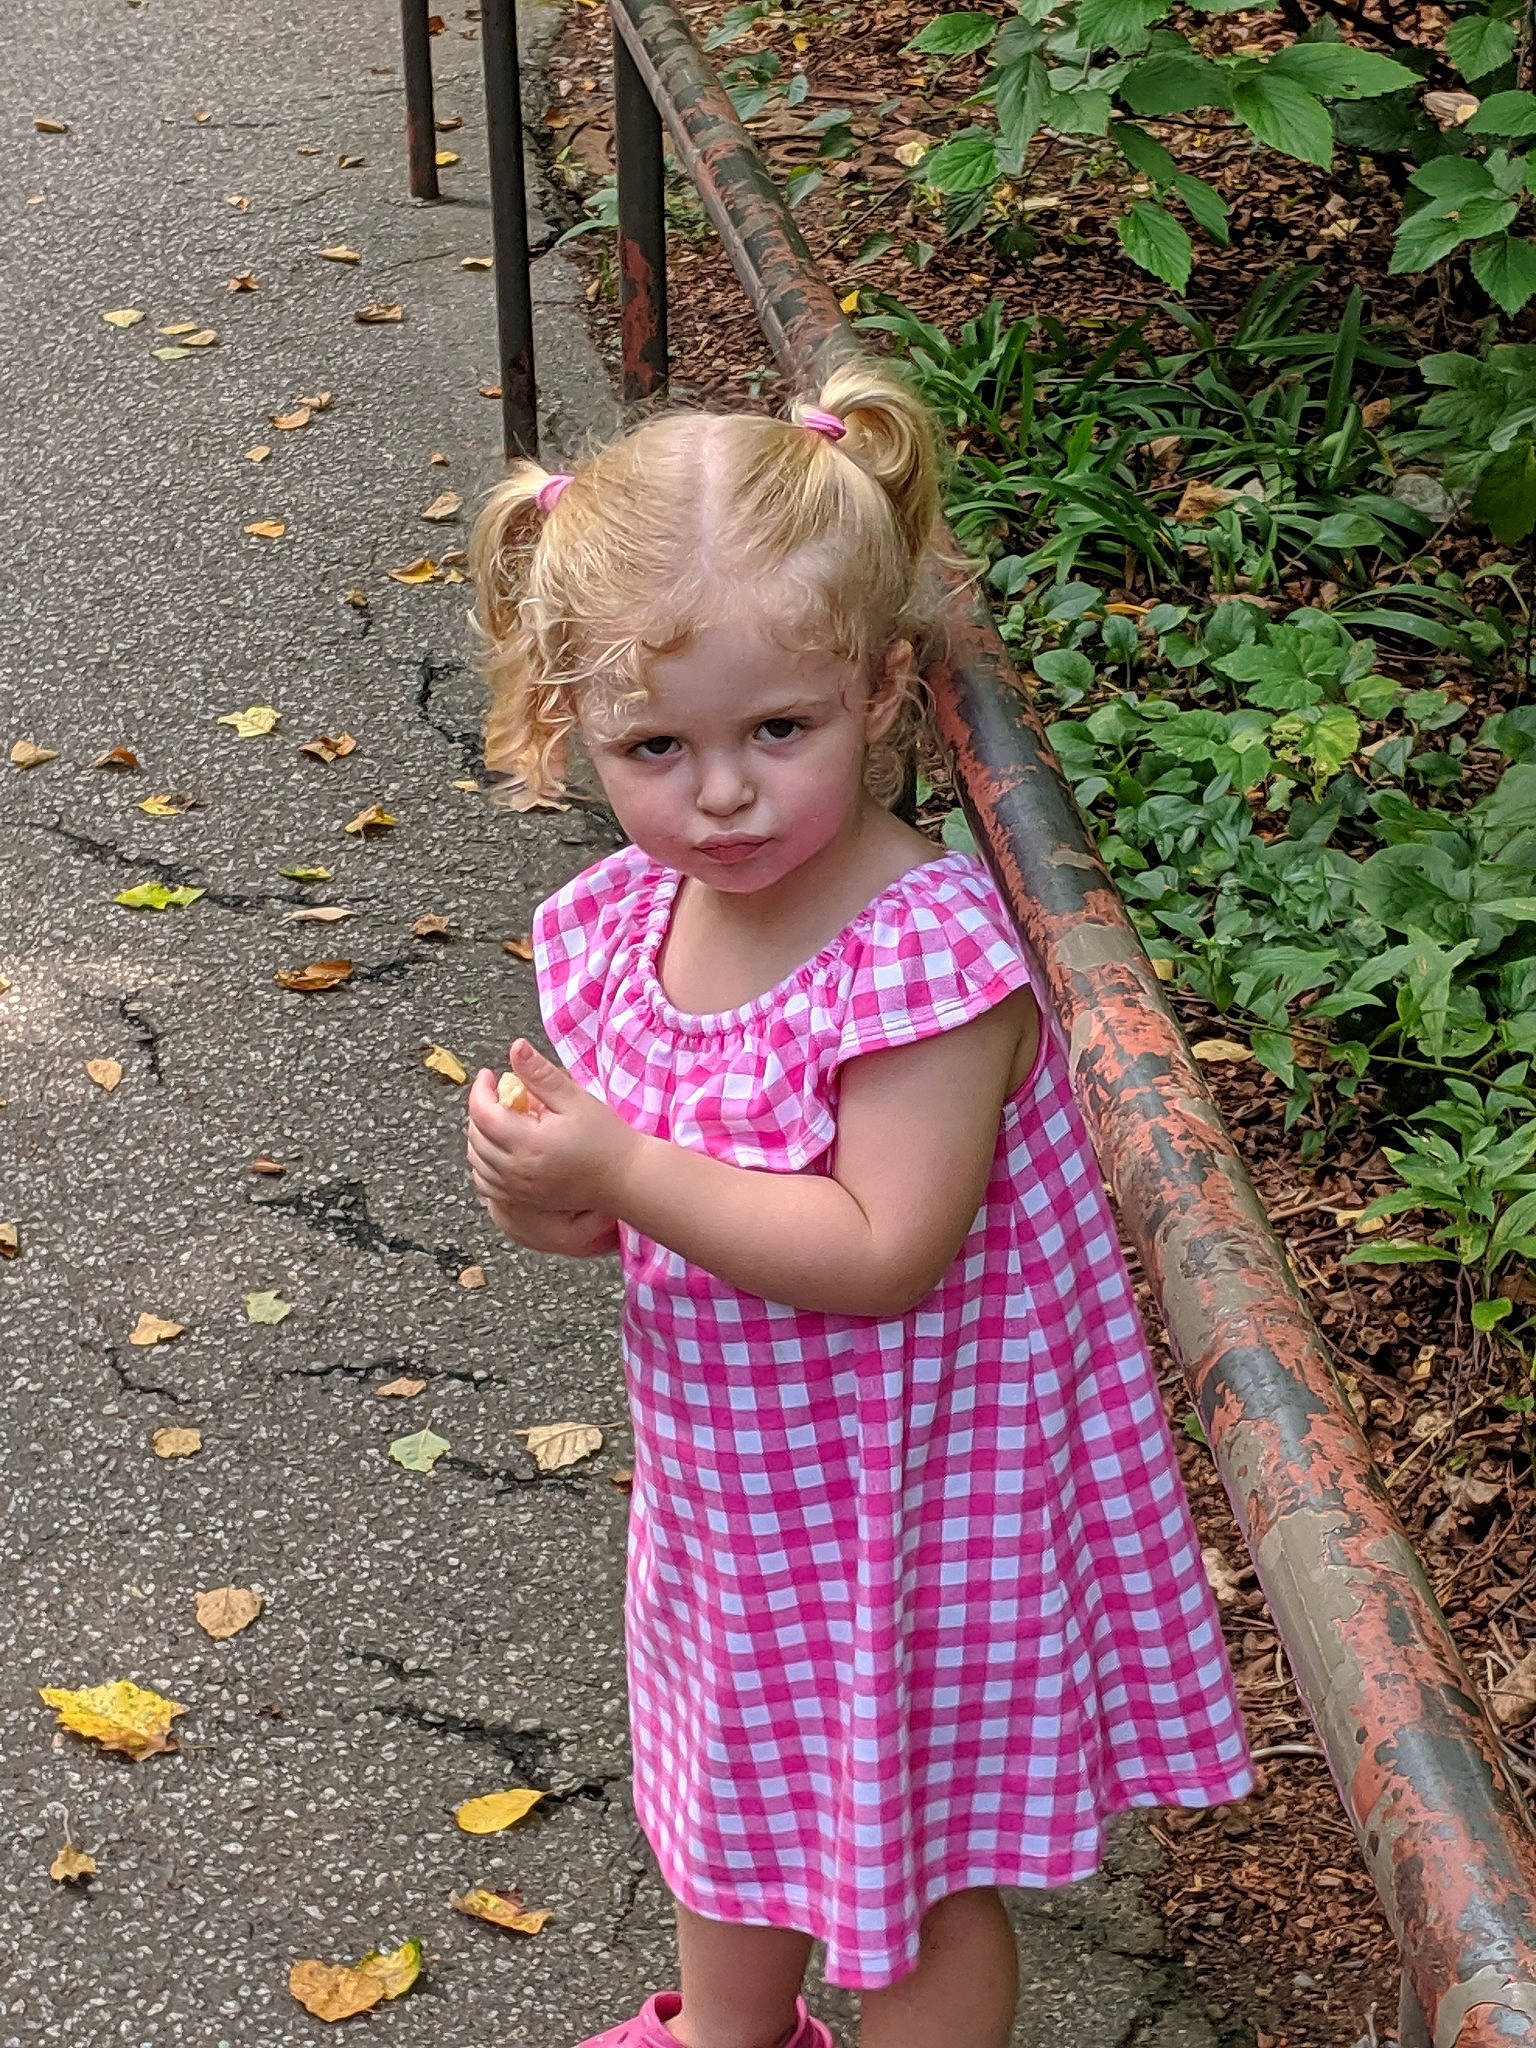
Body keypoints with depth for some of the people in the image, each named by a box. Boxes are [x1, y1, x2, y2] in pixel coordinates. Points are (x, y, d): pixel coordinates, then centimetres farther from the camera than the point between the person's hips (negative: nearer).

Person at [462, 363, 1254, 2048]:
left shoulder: (925, 955, -30)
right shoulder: (625, 920, -7)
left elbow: (886, 1251, -32)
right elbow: (653, 1197, 4)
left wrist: (629, 1173, -31)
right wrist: (551, 1197, -19)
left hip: (903, 1495, -8)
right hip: (725, 1467, 8)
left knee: (910, 1853, 13)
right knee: (733, 1768, 31)